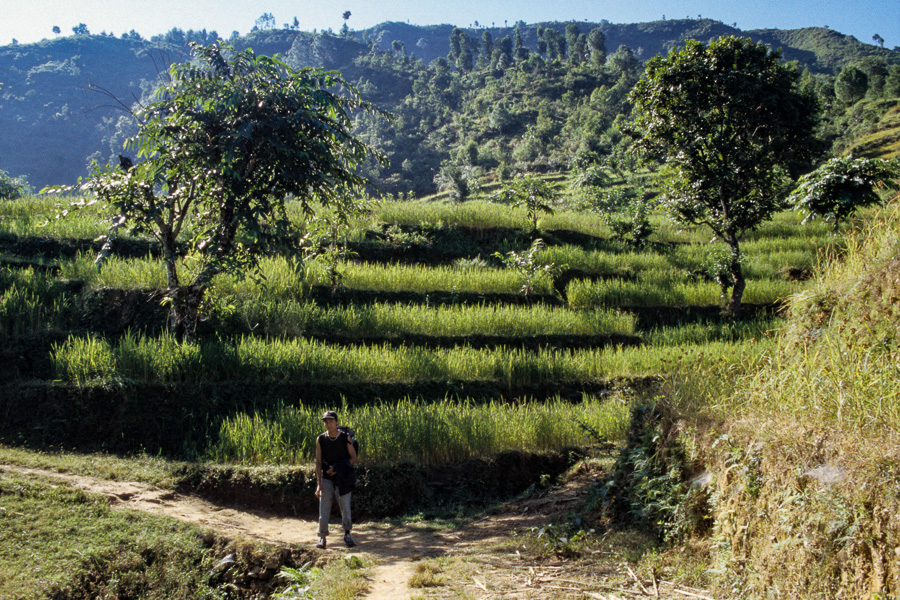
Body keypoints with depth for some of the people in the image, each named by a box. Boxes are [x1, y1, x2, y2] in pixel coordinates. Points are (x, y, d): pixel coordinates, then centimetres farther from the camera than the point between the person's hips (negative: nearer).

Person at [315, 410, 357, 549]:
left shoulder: (345, 438, -4)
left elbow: (354, 458, 0)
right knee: (324, 510, -2)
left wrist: (337, 469, -12)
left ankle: (347, 535, 17)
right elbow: (318, 462, -1)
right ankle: (322, 538, 8)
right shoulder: (320, 439, -1)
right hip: (327, 479, 1)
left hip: (342, 479, -1)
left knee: (345, 509, -1)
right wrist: (319, 484, -8)